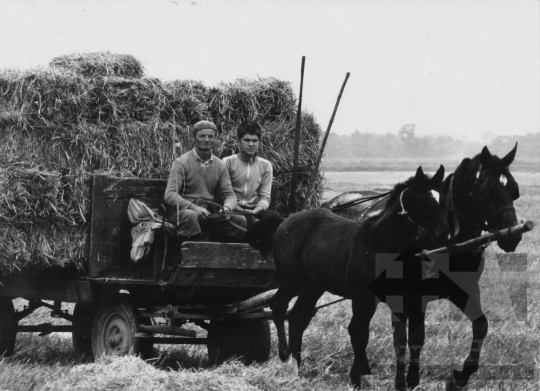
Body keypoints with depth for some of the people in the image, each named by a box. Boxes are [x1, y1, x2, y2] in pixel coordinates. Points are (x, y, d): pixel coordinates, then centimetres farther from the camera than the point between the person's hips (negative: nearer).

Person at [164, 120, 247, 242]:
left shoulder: (220, 166, 13)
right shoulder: (181, 163, -2)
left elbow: (229, 194, 12)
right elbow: (169, 194, -11)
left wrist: (227, 208, -14)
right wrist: (193, 207, -27)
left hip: (210, 213, 4)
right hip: (183, 210, -4)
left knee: (240, 221, -19)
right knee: (190, 216, -40)